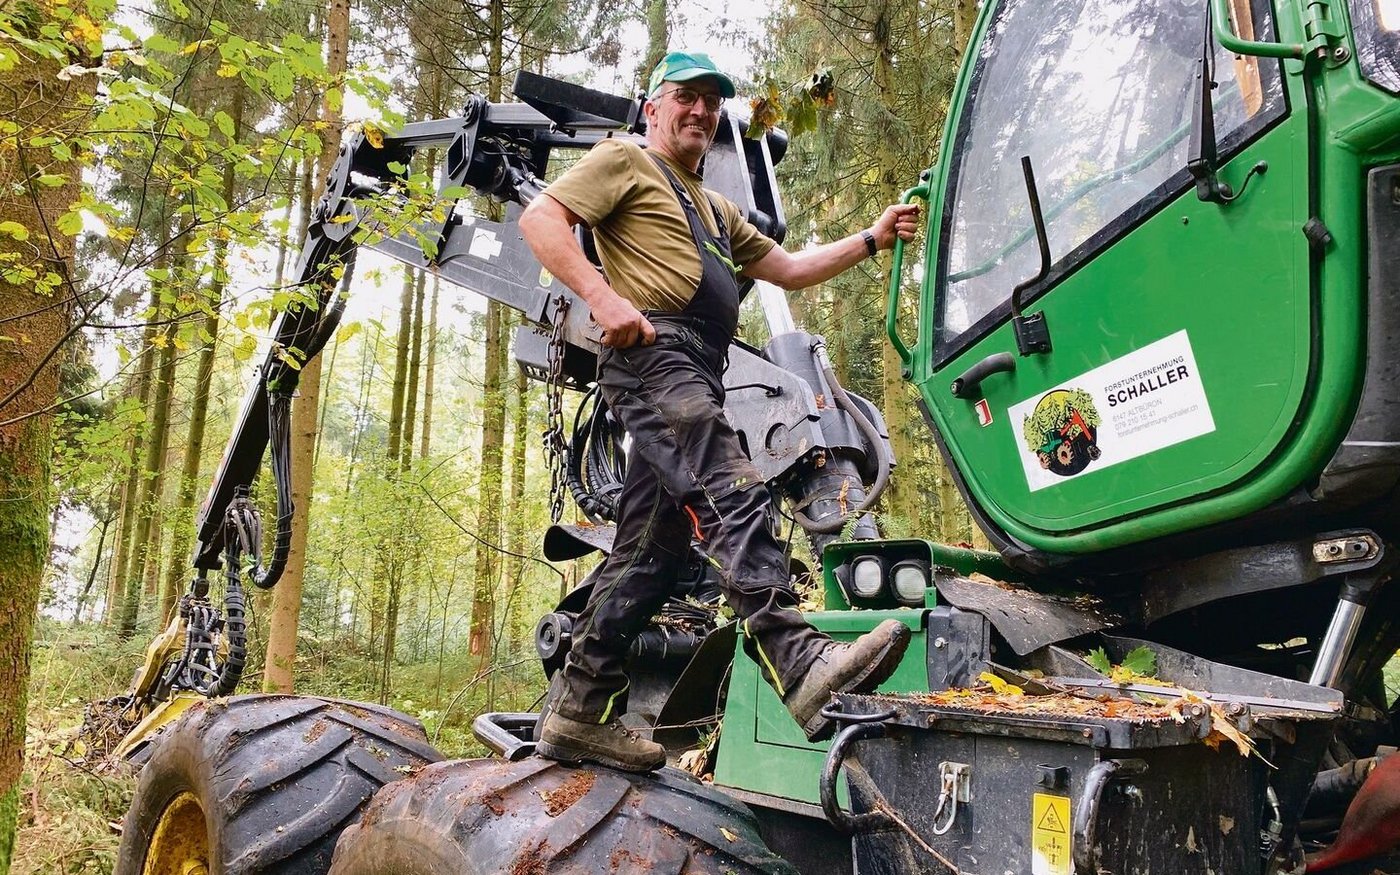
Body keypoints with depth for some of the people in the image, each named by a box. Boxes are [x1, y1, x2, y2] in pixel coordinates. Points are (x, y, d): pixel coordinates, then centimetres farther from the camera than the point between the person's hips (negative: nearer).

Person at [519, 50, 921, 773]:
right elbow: (540, 218, -4)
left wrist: (872, 239, 26)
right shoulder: (624, 161, 11)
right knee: (734, 497, -26)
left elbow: (789, 268, 35)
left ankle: (579, 713, 7)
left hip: (697, 377, 9)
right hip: (654, 353, -9)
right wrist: (604, 297, -18)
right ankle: (800, 667, -38)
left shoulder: (714, 210, 36)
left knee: (649, 547, 3)